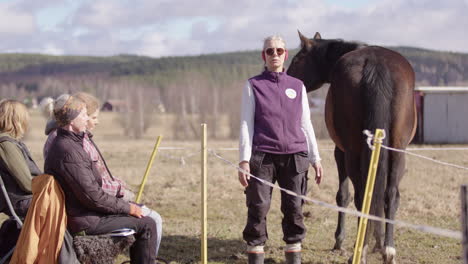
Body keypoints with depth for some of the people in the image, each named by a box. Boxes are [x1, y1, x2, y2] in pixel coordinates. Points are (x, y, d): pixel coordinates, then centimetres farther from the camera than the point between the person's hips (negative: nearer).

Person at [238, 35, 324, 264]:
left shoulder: (297, 86, 11)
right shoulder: (253, 86, 4)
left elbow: (305, 125, 15)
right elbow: (246, 124, 1)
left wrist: (315, 158, 11)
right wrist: (244, 160, -6)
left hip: (294, 156, 2)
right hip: (262, 157, -2)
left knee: (294, 209, 2)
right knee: (258, 209, -3)